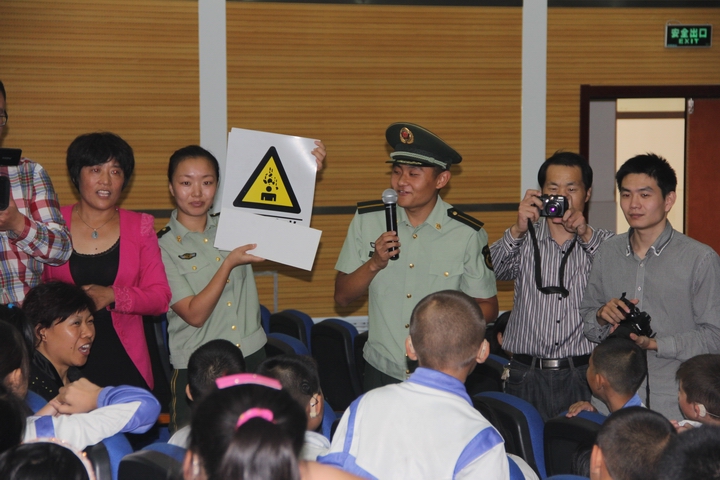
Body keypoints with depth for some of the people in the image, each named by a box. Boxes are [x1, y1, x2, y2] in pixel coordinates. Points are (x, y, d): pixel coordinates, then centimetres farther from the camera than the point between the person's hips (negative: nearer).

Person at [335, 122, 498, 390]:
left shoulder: (468, 234, -9)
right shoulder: (367, 219, -2)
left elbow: (487, 308, 0)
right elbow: (342, 297, 0)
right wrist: (375, 264, -18)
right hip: (381, 372, 2)